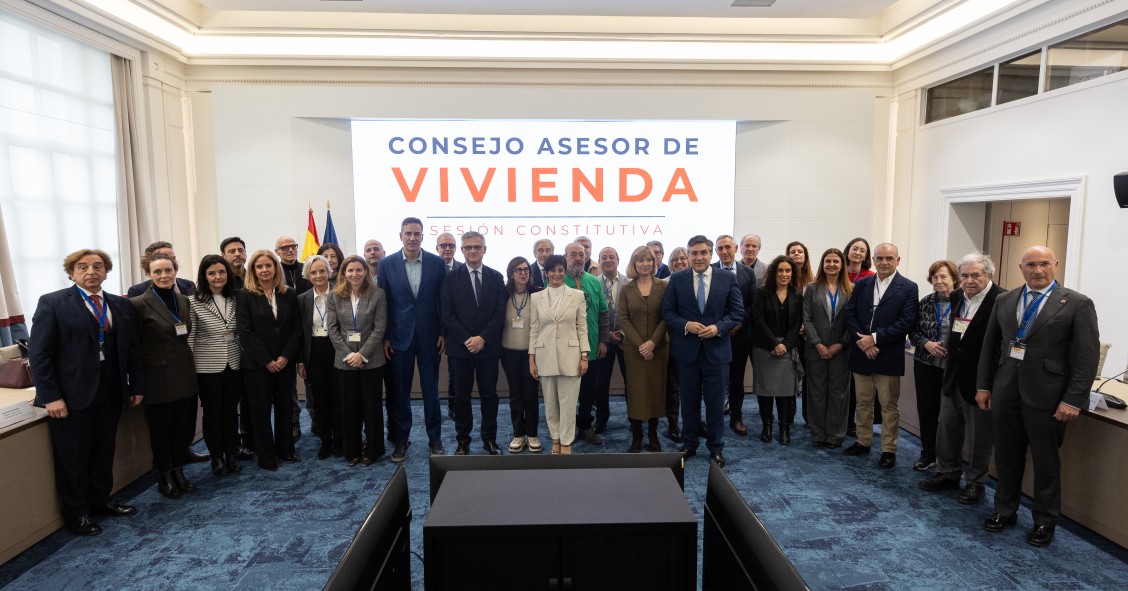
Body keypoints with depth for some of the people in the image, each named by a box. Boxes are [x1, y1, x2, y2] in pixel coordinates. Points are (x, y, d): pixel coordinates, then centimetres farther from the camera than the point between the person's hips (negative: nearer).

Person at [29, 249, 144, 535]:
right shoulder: (52, 303, -5)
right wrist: (51, 396, -14)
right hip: (72, 394, -4)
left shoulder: (121, 305, 8)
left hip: (111, 391, 4)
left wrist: (137, 386, 8)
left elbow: (132, 349, 11)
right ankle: (76, 512, 25)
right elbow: (39, 354, -9)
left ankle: (100, 500, 32)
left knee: (104, 450, 14)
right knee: (73, 456, 9)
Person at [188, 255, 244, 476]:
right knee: (212, 412, 8)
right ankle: (216, 457, 21)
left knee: (231, 411, 12)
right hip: (207, 367, -3)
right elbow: (189, 338, -5)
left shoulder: (236, 300, 4)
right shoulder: (194, 302, -7)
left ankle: (232, 455, 24)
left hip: (234, 365, 3)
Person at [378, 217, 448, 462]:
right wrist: (385, 337, -2)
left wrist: (443, 332, -2)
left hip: (429, 336, 0)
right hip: (399, 337, 0)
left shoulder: (437, 263, -1)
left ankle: (435, 438, 21)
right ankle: (401, 440, 23)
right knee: (400, 391, 9)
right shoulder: (387, 264, -1)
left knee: (431, 389, 8)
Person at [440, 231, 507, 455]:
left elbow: (500, 312, 0)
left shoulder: (496, 277, 5)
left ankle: (490, 440, 20)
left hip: (488, 347, 1)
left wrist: (483, 338, -11)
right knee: (461, 397, 7)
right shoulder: (451, 278, 2)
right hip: (459, 347, -1)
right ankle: (463, 441, 19)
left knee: (489, 395, 8)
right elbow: (447, 314, -3)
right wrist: (466, 340, -12)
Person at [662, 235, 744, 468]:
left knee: (715, 402, 7)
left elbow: (738, 311, 0)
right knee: (689, 402, 12)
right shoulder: (677, 279, 0)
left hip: (716, 349, 0)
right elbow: (667, 312, 0)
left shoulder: (728, 279, 0)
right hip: (687, 349, 1)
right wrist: (686, 325, -17)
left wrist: (718, 327, -15)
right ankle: (689, 444, 27)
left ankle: (716, 448, 23)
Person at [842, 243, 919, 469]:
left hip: (888, 357, -4)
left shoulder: (908, 288, -4)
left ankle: (889, 450, 15)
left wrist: (874, 338, -16)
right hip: (861, 354, 4)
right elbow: (849, 314, 3)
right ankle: (863, 442, 27)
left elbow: (906, 322, -12)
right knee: (863, 402, 15)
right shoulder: (862, 284, 7)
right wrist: (863, 342, -10)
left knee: (889, 406, 5)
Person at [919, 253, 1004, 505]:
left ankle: (975, 481, 24)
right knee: (947, 426, 16)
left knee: (979, 434, 9)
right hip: (954, 376, 7)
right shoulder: (957, 296, 6)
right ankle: (948, 473, 31)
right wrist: (949, 346, 7)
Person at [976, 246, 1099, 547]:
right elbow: (989, 345, 11)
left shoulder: (1077, 304, -4)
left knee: (1045, 461, 9)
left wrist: (1074, 400, -12)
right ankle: (1005, 511, 31)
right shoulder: (1004, 301, 8)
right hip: (1005, 392, 4)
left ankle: (1045, 522, 27)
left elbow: (1088, 355, -8)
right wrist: (983, 385, 8)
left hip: (1045, 396, -3)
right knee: (1007, 456, 14)